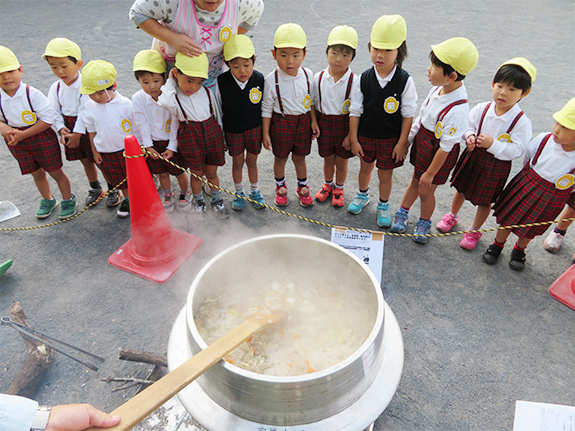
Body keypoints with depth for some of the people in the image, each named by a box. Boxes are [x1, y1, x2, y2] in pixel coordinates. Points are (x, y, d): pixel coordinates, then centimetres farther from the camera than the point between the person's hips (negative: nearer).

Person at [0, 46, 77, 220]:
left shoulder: (32, 94, -19)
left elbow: (48, 119, -21)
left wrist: (23, 134, -21)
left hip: (42, 138, -5)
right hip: (18, 143, 5)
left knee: (56, 172, 7)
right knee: (37, 174, 20)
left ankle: (68, 200, 27)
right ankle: (48, 200, 40)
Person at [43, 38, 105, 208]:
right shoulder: (55, 88, 0)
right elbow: (55, 112, 5)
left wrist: (78, 133, -21)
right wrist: (61, 128, -11)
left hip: (87, 128, -6)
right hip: (70, 129, 6)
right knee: (85, 161, 19)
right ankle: (95, 189, 37)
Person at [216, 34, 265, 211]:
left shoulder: (259, 79, -13)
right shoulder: (221, 82, -16)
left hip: (254, 128, 1)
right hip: (232, 130, 0)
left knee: (252, 161, 14)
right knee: (237, 162, 14)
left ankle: (255, 191, 36)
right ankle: (239, 192, 35)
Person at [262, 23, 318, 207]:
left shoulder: (308, 75, -7)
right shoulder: (272, 80, -17)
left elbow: (312, 101, 7)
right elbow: (266, 108, -9)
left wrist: (314, 121, 4)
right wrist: (265, 133, -7)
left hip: (303, 121, 2)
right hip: (281, 123, -2)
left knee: (299, 158, 16)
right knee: (280, 158, 14)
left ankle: (303, 187, 39)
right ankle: (280, 187, 39)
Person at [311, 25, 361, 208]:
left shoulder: (354, 81, -16)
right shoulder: (318, 78, -7)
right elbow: (313, 104, 4)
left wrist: (351, 135, -13)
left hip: (344, 125, -2)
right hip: (324, 123, 2)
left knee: (341, 162, 13)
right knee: (328, 159, 19)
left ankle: (339, 188, 38)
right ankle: (328, 184, 45)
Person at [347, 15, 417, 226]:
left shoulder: (404, 81, -16)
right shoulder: (364, 78, -11)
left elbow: (408, 115, -10)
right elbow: (355, 111, -5)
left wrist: (402, 143, -10)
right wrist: (353, 139, -4)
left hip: (391, 138, -2)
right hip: (365, 135, 2)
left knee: (385, 174, 12)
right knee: (365, 167, 22)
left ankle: (383, 205, 36)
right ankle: (363, 195, 50)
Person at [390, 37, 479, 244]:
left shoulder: (457, 110, -33)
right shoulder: (438, 88, -11)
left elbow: (445, 147, -24)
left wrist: (430, 173, -14)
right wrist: (407, 140, 12)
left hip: (438, 153, -6)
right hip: (422, 141, 6)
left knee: (426, 191, 13)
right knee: (416, 181, 24)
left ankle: (424, 222, 40)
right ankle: (402, 213, 45)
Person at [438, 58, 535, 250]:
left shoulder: (522, 122, -20)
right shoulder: (481, 109, -11)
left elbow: (517, 150, -20)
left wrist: (493, 144, -30)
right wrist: (469, 136, -18)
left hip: (496, 165, -3)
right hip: (473, 156, 3)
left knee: (484, 201, 14)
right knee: (461, 189, 22)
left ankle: (474, 231, 37)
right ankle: (452, 216, 49)